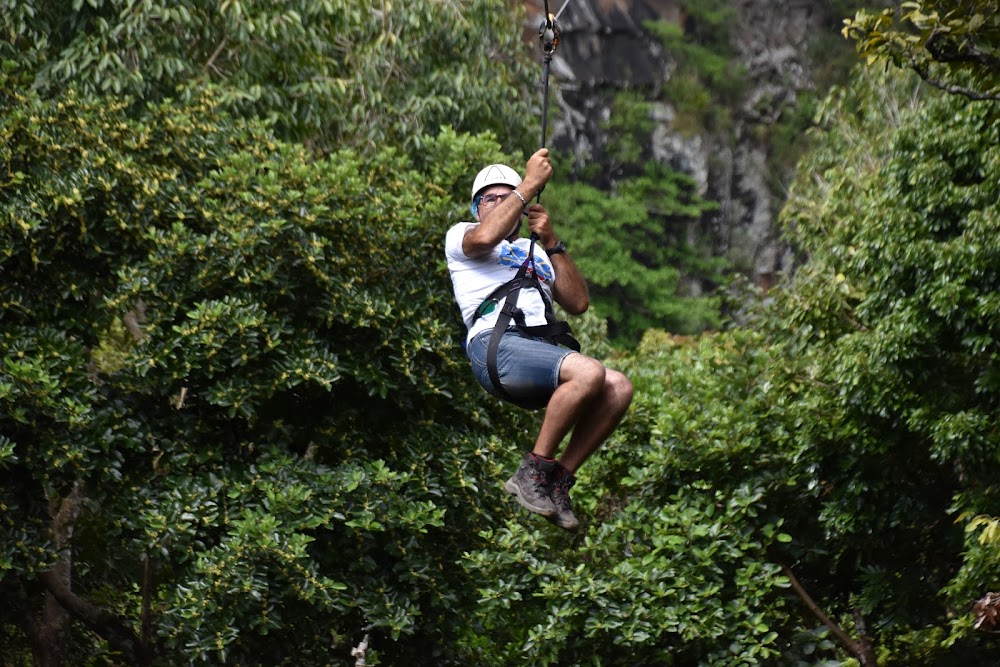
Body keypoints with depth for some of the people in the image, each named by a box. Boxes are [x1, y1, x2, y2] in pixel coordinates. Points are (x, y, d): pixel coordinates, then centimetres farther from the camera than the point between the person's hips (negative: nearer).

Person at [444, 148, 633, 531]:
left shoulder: (537, 252, 35)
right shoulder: (460, 236, 19)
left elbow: (578, 303, 19)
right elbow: (486, 237, -9)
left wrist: (552, 244, 11)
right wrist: (530, 184, -4)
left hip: (542, 349, 6)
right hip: (495, 344, -6)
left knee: (618, 387, -18)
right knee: (589, 373, -30)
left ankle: (559, 480, -10)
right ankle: (534, 471, -18)